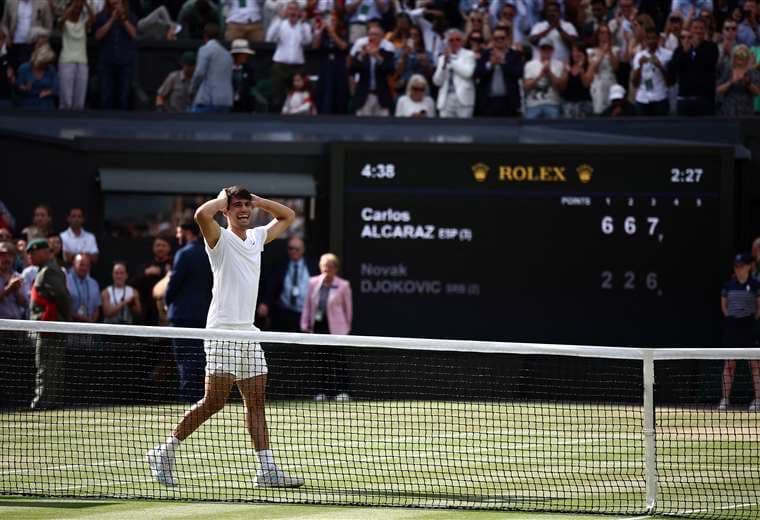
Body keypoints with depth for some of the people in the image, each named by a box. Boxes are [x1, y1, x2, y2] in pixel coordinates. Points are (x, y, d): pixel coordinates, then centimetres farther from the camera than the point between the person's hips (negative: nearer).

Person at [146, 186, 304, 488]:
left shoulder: (257, 238, 16)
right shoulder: (221, 239, -5)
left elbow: (287, 216, 30)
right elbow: (202, 214, -27)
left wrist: (256, 200, 16)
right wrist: (223, 199, -7)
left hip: (248, 333, 7)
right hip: (223, 331, -7)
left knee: (256, 401, 3)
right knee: (214, 401, -10)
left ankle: (267, 470, 2)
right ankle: (164, 452, 0)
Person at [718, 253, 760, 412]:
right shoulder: (729, 285, 6)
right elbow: (723, 305, 17)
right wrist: (731, 318, 8)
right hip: (732, 326, 3)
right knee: (729, 363, 2)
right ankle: (725, 399, 6)